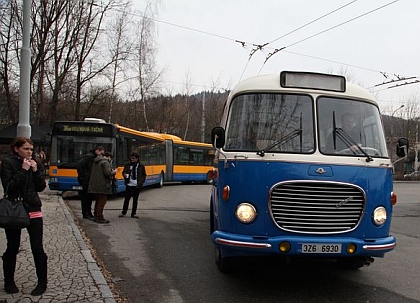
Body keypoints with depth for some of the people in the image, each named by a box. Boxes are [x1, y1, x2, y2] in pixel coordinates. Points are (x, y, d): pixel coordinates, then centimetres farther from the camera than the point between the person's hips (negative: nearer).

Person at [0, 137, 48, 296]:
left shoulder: (36, 163, 6)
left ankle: (42, 283, 12)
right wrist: (23, 170, -17)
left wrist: (35, 171, -9)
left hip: (33, 211, 2)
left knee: (37, 248, 0)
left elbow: (41, 187, 4)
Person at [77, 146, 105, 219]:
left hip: (89, 180, 9)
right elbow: (79, 165, -23)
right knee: (85, 198, -3)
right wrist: (81, 177, -21)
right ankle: (85, 214, 3)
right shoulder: (89, 156, -16)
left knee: (89, 197, 13)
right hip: (85, 180, -9)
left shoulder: (94, 157, 14)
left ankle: (89, 213, 20)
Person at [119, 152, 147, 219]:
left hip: (137, 185, 0)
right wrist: (125, 175, -13)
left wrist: (141, 181, -2)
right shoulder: (127, 165, 3)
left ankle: (133, 213, 14)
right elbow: (123, 172, 10)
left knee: (135, 200, 5)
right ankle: (123, 212, 17)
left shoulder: (141, 166, 2)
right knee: (126, 199, 4)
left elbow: (144, 175, 10)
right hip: (129, 185, 0)